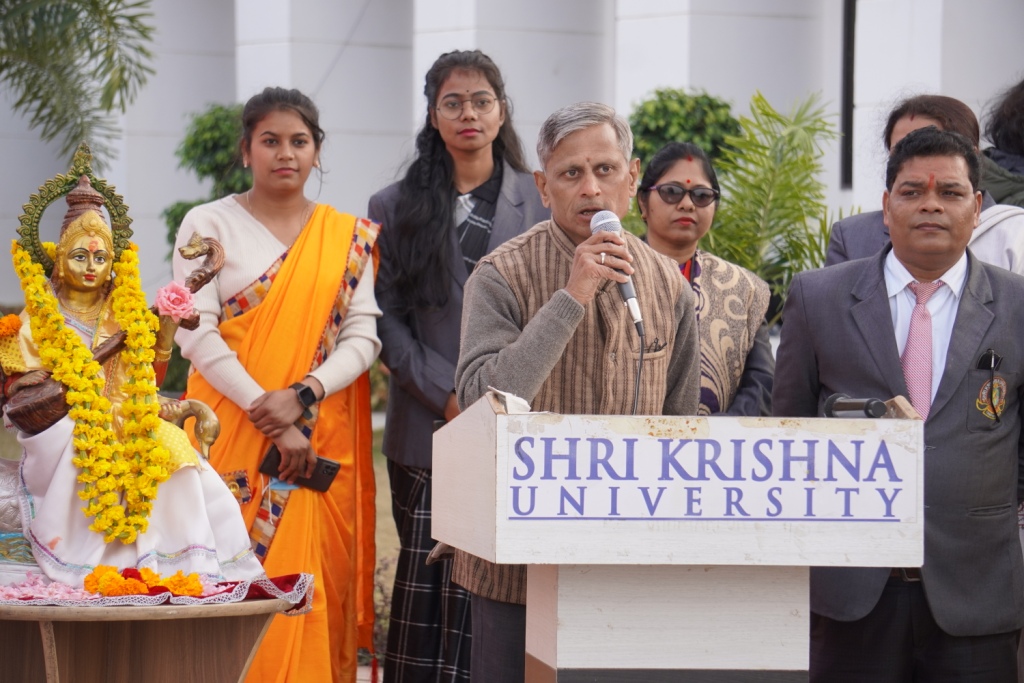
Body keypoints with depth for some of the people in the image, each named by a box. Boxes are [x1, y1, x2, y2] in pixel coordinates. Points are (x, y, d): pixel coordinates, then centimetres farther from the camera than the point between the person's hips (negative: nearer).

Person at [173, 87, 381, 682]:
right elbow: (198, 334, -7)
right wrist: (270, 419, -14)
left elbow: (363, 335, 3)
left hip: (321, 444, 2)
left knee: (313, 592, -1)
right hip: (233, 434, -2)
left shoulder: (348, 235, 10)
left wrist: (302, 396, -14)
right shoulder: (210, 225, 2)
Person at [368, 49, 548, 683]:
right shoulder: (396, 208, 11)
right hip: (430, 433, 1)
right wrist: (449, 395, -7)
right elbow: (387, 320, 5)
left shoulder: (539, 203, 9)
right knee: (434, 590, -4)